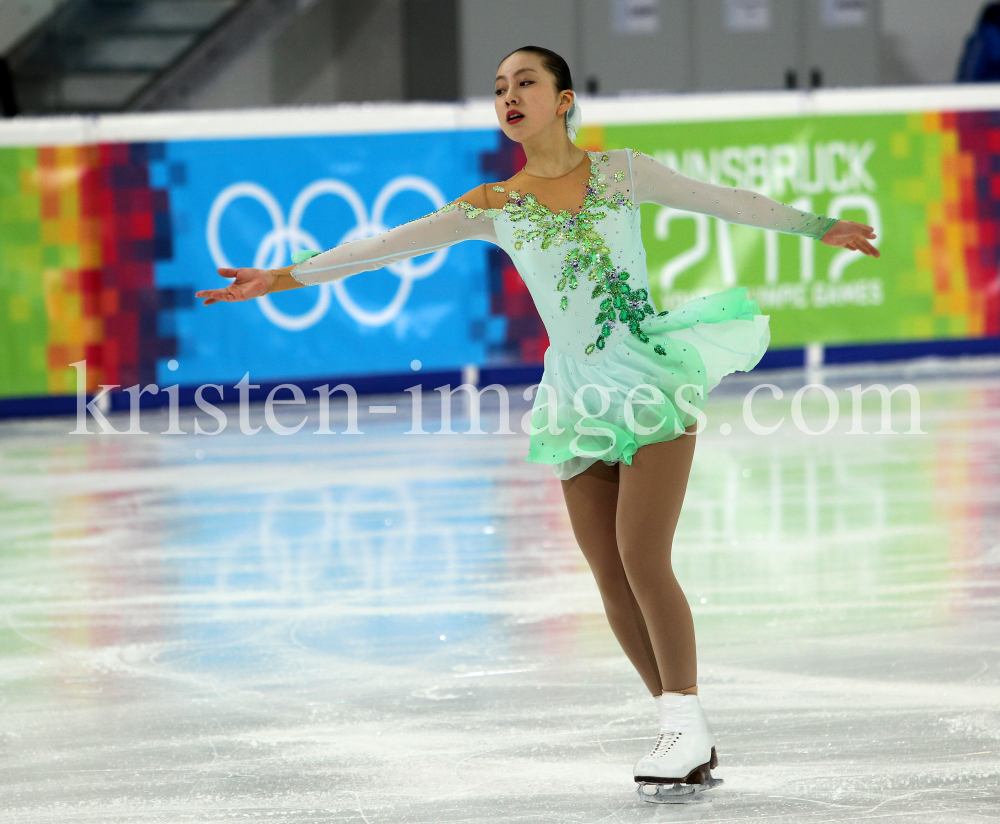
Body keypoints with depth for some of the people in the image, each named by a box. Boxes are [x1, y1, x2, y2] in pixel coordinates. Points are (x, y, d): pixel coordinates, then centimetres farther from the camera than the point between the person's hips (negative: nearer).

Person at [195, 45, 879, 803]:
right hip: (580, 398, 3)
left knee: (642, 559, -13)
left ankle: (686, 726, -5)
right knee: (612, 578, 2)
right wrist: (286, 277, -3)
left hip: (653, 383, -3)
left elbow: (724, 201, 9)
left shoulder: (620, 173, 2)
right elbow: (386, 246, 2)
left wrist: (819, 227, 14)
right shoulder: (493, 207, 5)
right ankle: (686, 738, 11)